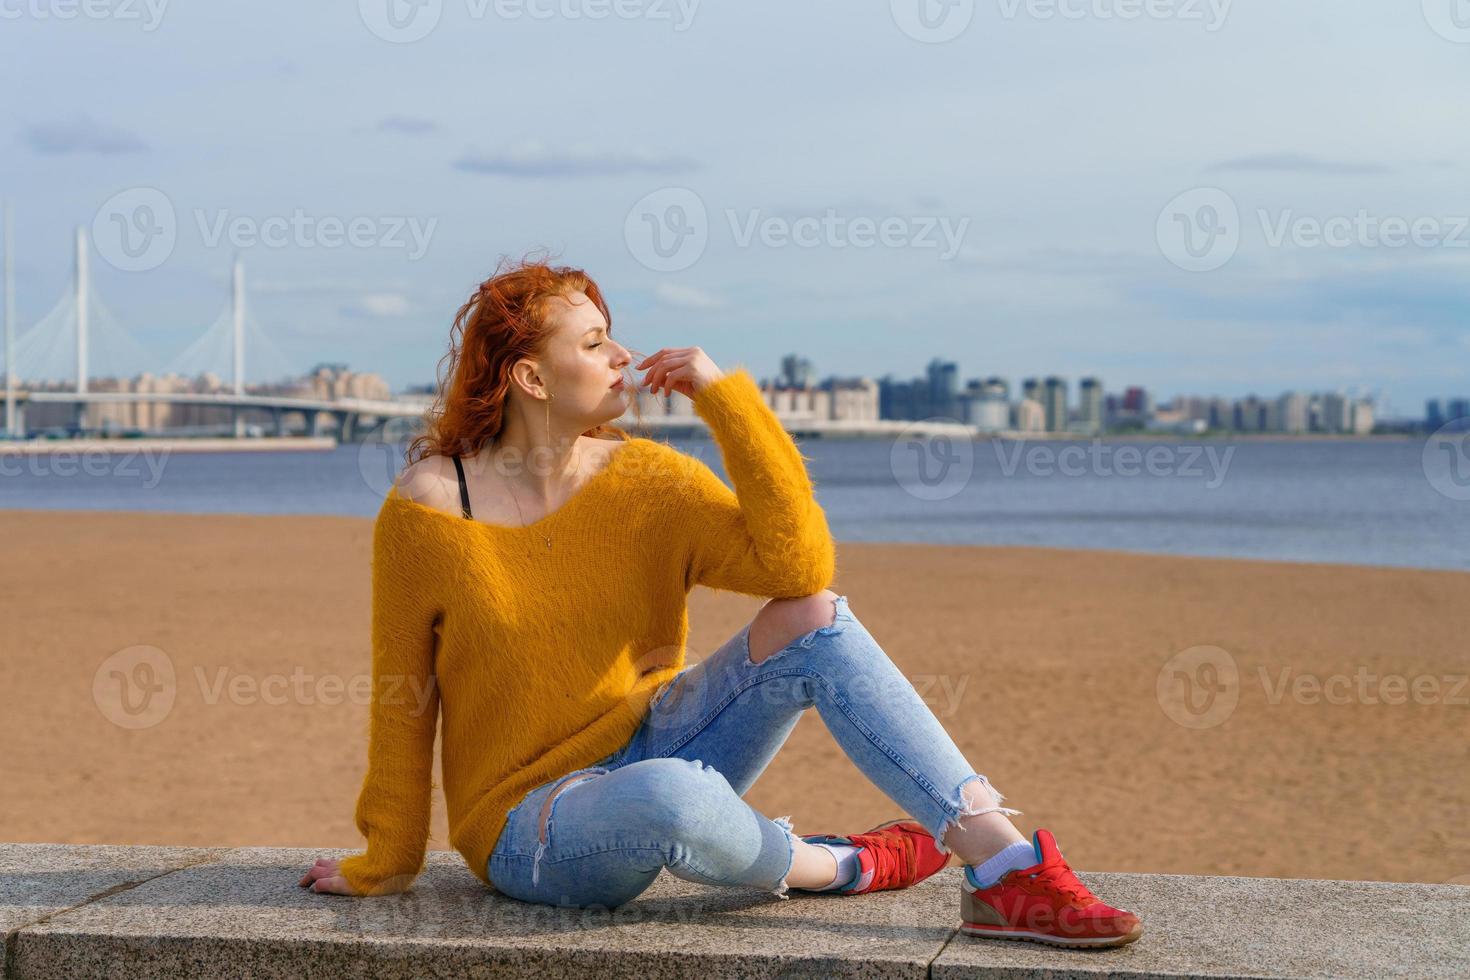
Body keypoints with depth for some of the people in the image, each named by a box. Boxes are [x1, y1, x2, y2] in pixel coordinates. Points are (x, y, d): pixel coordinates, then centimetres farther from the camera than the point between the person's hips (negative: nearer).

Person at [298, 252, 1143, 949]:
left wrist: (727, 396, -18)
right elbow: (402, 701, -2)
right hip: (531, 826, -4)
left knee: (814, 616, -19)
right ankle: (842, 865, -8)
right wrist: (385, 864, 4)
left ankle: (1007, 869, -23)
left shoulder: (647, 480, -3)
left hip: (652, 751, 4)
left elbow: (800, 562, -18)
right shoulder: (427, 510, -11)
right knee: (665, 796, -41)